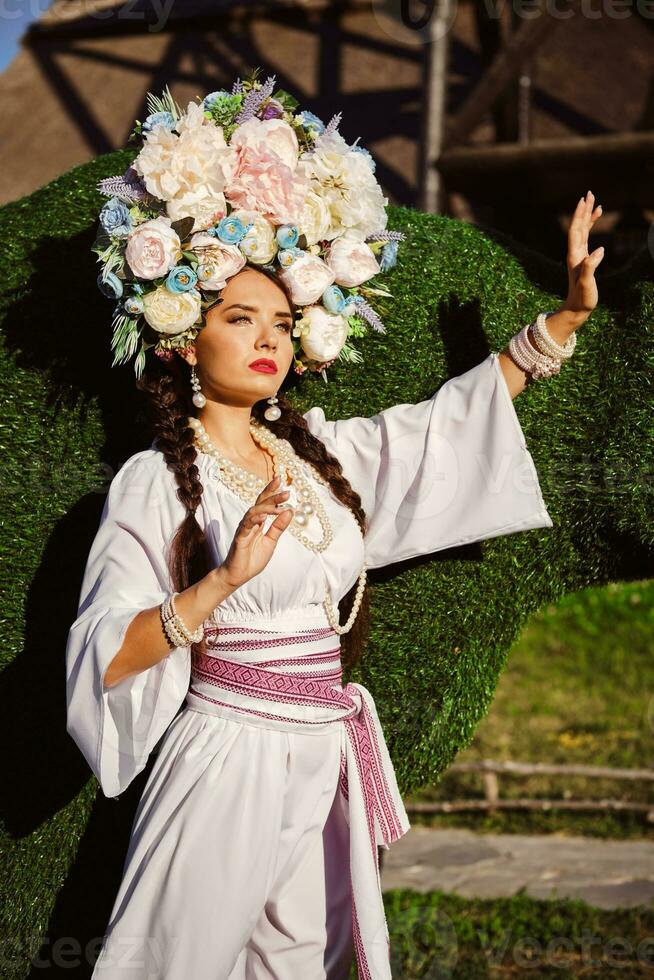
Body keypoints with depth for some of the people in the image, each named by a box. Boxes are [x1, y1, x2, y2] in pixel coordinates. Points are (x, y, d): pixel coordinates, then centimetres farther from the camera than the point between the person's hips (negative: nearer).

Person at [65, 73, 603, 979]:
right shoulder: (157, 479, -9)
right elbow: (101, 661, -16)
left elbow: (453, 417, 16)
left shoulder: (321, 451, 9)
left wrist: (568, 314, 12)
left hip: (325, 765, 6)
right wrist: (223, 581, -28)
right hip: (227, 760, -6)